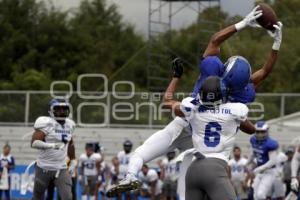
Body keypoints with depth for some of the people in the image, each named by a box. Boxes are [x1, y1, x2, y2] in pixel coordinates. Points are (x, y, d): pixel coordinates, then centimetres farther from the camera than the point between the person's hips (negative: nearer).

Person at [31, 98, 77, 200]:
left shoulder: (69, 125, 7)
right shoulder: (46, 123, -13)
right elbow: (34, 143, -24)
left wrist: (73, 161, 23)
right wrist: (51, 145, -37)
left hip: (62, 169, 4)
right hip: (44, 168, -4)